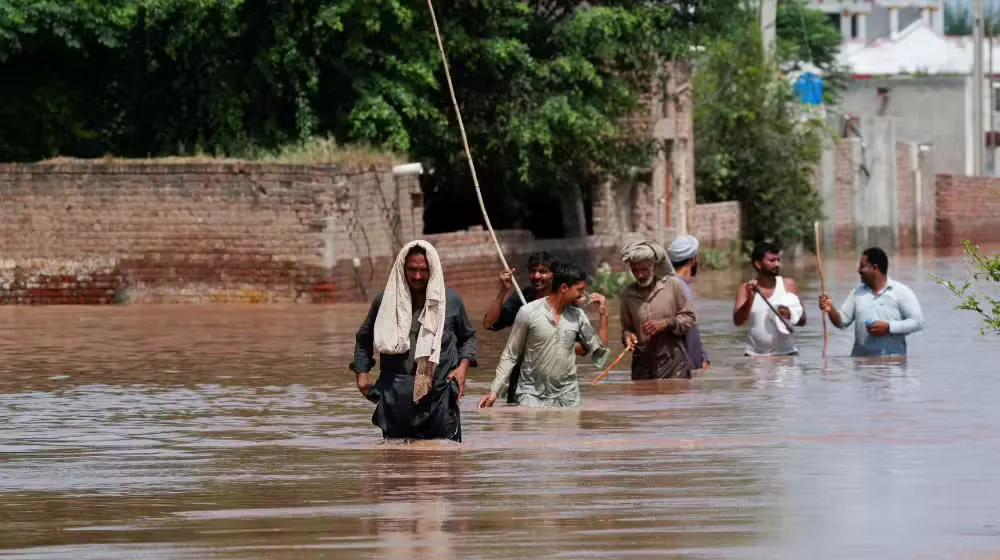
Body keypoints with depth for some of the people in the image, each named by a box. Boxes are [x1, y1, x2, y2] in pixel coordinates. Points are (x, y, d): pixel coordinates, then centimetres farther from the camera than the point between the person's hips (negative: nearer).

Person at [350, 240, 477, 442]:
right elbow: (364, 338, 18)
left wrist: (463, 365, 3)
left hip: (439, 397, 0)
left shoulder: (451, 300, 5)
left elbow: (468, 336, 20)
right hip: (396, 398, 0)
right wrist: (362, 372, 7)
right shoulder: (385, 300, 5)